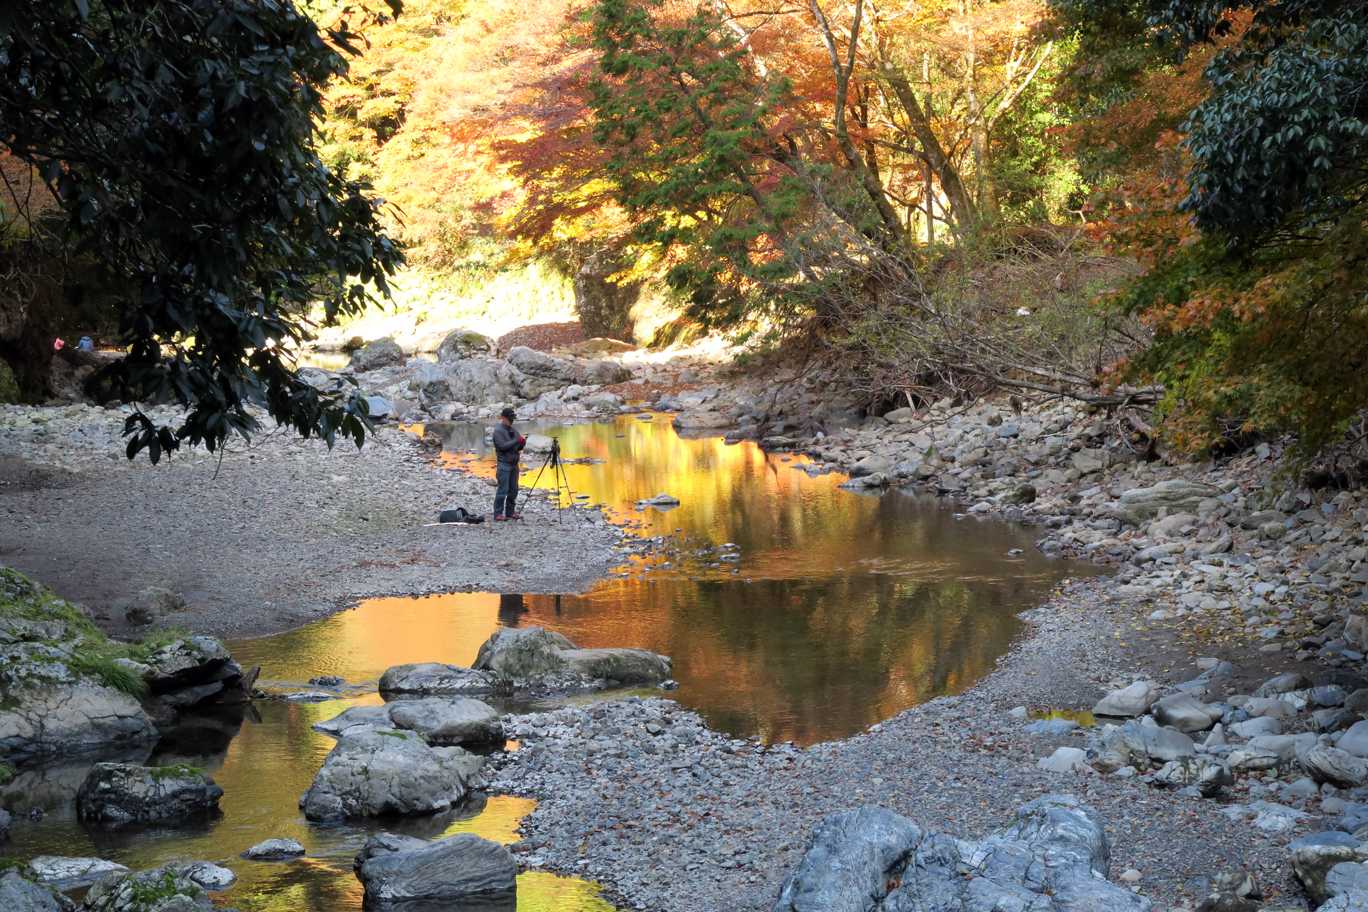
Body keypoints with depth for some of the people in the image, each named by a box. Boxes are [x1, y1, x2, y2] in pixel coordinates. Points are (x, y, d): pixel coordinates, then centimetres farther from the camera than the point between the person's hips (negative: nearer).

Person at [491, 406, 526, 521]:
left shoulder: (513, 429, 14)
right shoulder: (498, 430, -8)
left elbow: (519, 446, 15)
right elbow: (503, 446, -20)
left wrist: (522, 442, -8)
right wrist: (517, 441, -20)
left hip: (514, 463, 7)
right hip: (504, 464, -7)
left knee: (513, 490, 9)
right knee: (503, 490, -9)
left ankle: (510, 512, 16)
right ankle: (498, 514, -7)